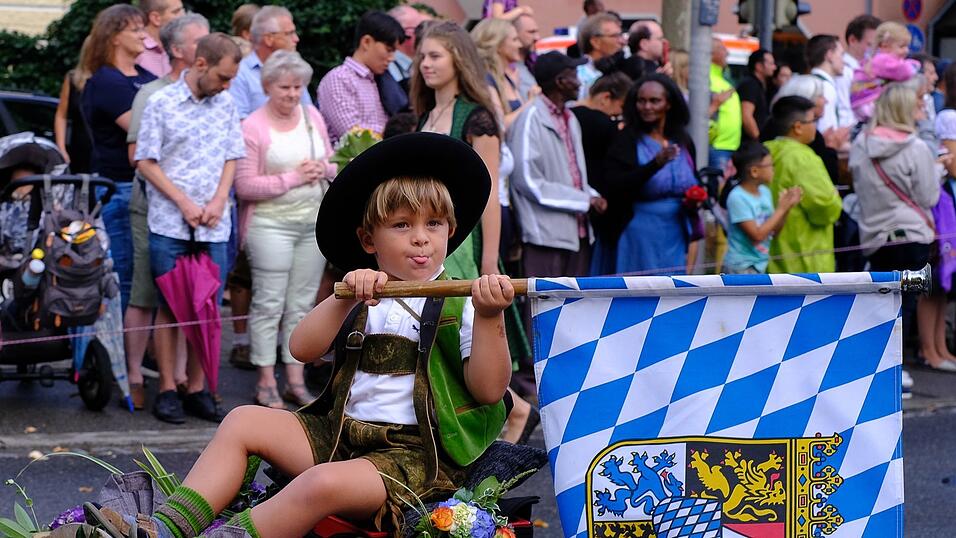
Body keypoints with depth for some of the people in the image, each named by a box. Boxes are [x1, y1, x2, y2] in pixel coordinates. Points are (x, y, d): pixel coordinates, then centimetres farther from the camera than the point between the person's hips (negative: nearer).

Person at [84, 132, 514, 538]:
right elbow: (303, 349, 2)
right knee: (243, 421, -4)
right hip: (339, 432, 7)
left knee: (325, 483, -34)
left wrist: (488, 319, -26)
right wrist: (345, 300, -13)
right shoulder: (363, 300, 15)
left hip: (414, 454, -7)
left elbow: (489, 391, -12)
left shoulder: (458, 309, -2)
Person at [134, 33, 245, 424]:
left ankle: (197, 390, 12)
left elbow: (232, 158, 14)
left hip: (214, 227, 4)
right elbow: (146, 162, -3)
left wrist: (218, 201, -2)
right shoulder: (161, 103, -3)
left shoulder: (226, 104, 10)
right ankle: (166, 392, 6)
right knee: (170, 308, 1)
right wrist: (184, 203, -10)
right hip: (169, 225, -4)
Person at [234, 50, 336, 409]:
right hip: (271, 222, -5)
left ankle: (296, 380, 13)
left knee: (302, 303, 8)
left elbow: (330, 164, 20)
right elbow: (245, 186, -13)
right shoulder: (253, 127, -8)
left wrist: (323, 171, -4)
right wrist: (293, 178, -15)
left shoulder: (312, 117, 10)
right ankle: (266, 382, 3)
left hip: (314, 221, 6)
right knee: (269, 302, -4)